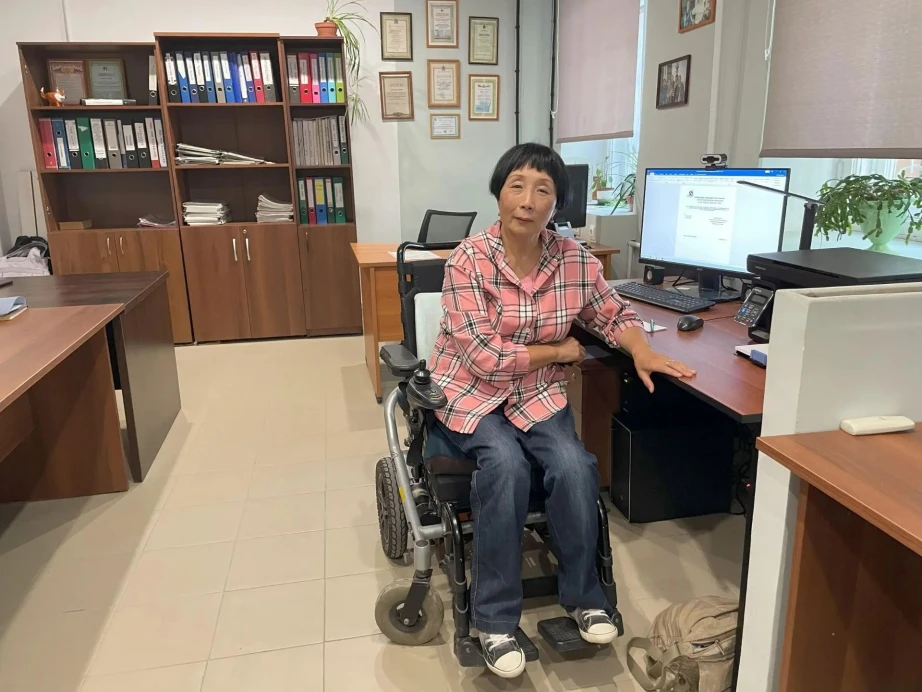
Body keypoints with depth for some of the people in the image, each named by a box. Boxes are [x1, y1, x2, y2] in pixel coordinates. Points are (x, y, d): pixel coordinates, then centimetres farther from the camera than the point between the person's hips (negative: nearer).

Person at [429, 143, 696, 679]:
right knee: (507, 466, -30)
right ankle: (496, 618, -12)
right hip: (472, 393, -3)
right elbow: (488, 358, -20)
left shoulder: (576, 261, -5)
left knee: (575, 468, -23)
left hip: (539, 393, 3)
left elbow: (615, 315, 9)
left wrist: (642, 352, -12)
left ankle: (584, 594, 4)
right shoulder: (469, 261, -16)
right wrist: (561, 351, -10)